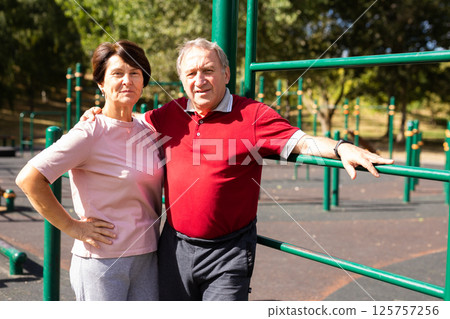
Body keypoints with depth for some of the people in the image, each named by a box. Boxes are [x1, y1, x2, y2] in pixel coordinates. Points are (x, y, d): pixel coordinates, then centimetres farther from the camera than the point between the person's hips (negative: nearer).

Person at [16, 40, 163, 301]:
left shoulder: (148, 132, 7)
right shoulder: (90, 133, -13)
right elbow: (29, 179, -19)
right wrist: (73, 227, -14)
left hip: (147, 259, 6)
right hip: (102, 259, -6)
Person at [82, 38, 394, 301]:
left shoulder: (253, 114, -7)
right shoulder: (171, 114, 6)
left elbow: (300, 141, -15)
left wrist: (342, 148, -32)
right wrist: (101, 113, 8)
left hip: (228, 252, -4)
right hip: (176, 245, 5)